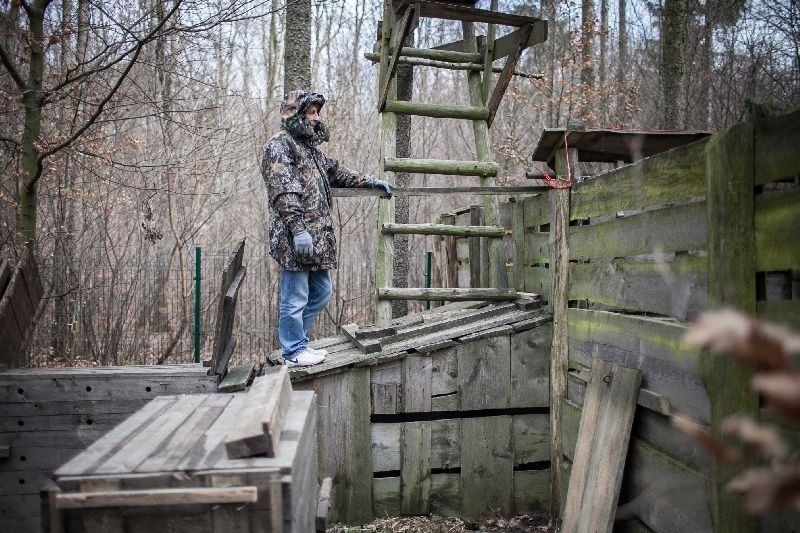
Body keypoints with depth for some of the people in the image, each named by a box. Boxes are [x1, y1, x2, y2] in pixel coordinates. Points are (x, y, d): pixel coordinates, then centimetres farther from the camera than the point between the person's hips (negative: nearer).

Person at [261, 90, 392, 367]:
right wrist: (298, 229, -24)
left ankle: (297, 342, 28)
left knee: (321, 292, 16)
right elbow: (283, 193, -18)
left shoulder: (309, 147, 21)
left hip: (318, 237, 10)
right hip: (296, 239, -10)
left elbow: (336, 172, 32)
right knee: (295, 298, -1)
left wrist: (370, 181, 29)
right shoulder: (279, 146, -8)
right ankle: (294, 351, 12)